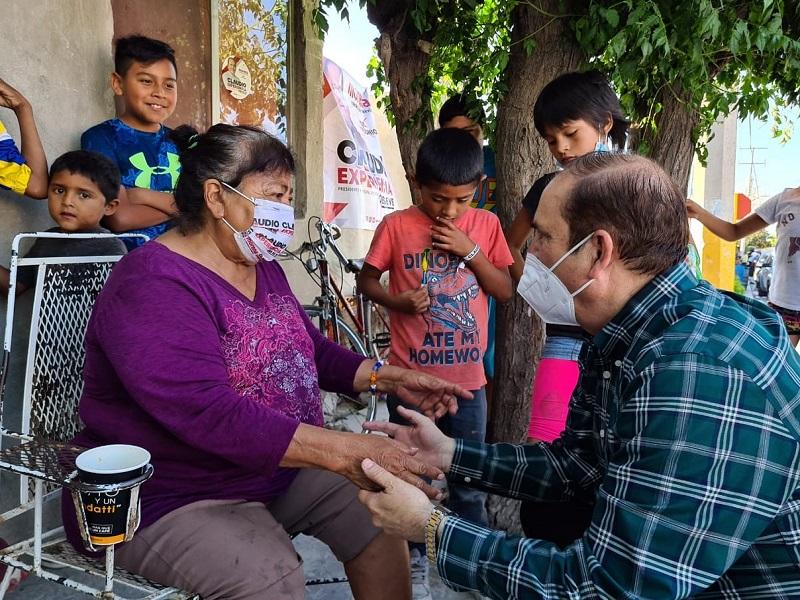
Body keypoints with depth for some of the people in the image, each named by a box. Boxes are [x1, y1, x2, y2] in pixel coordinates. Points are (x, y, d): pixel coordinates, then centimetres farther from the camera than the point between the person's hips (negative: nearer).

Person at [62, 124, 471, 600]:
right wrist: (344, 451, -40)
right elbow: (209, 413, -34)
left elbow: (312, 348, 14)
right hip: (171, 500, -8)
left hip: (279, 469, 9)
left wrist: (386, 377, -3)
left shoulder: (263, 268, 6)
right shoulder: (153, 285, -23)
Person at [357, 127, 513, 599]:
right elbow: (366, 281, 2)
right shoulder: (396, 226, -7)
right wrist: (397, 300, -17)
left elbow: (506, 291, 0)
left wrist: (471, 251, -14)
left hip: (468, 379, 2)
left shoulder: (486, 225, 0)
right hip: (412, 378, -1)